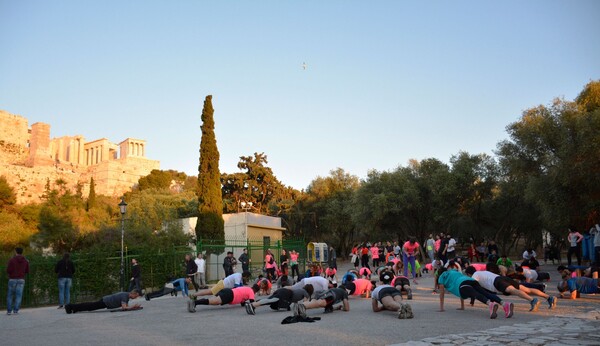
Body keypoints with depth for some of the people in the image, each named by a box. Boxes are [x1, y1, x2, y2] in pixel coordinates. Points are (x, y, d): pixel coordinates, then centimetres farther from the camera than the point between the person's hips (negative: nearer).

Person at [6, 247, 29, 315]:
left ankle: (9, 311, 7)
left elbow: (8, 270, -11)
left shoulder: (11, 260, -6)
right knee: (18, 296, 2)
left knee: (10, 295, 9)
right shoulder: (26, 261, 4)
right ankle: (16, 311, -4)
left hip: (12, 279, -1)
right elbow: (27, 271, 8)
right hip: (21, 280, 2)